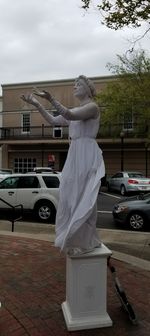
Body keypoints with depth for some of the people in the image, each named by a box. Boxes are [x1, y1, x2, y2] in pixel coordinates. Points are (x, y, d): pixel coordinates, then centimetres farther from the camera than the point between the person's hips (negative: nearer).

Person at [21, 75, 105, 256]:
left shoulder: (93, 107, -6)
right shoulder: (74, 111, 19)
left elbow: (70, 116, -24)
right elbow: (53, 121, 14)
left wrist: (50, 99, -32)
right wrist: (37, 104, 6)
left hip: (87, 155, -9)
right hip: (75, 156, 9)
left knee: (82, 197, -5)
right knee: (72, 197, 11)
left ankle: (83, 241, 6)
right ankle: (76, 238, 25)